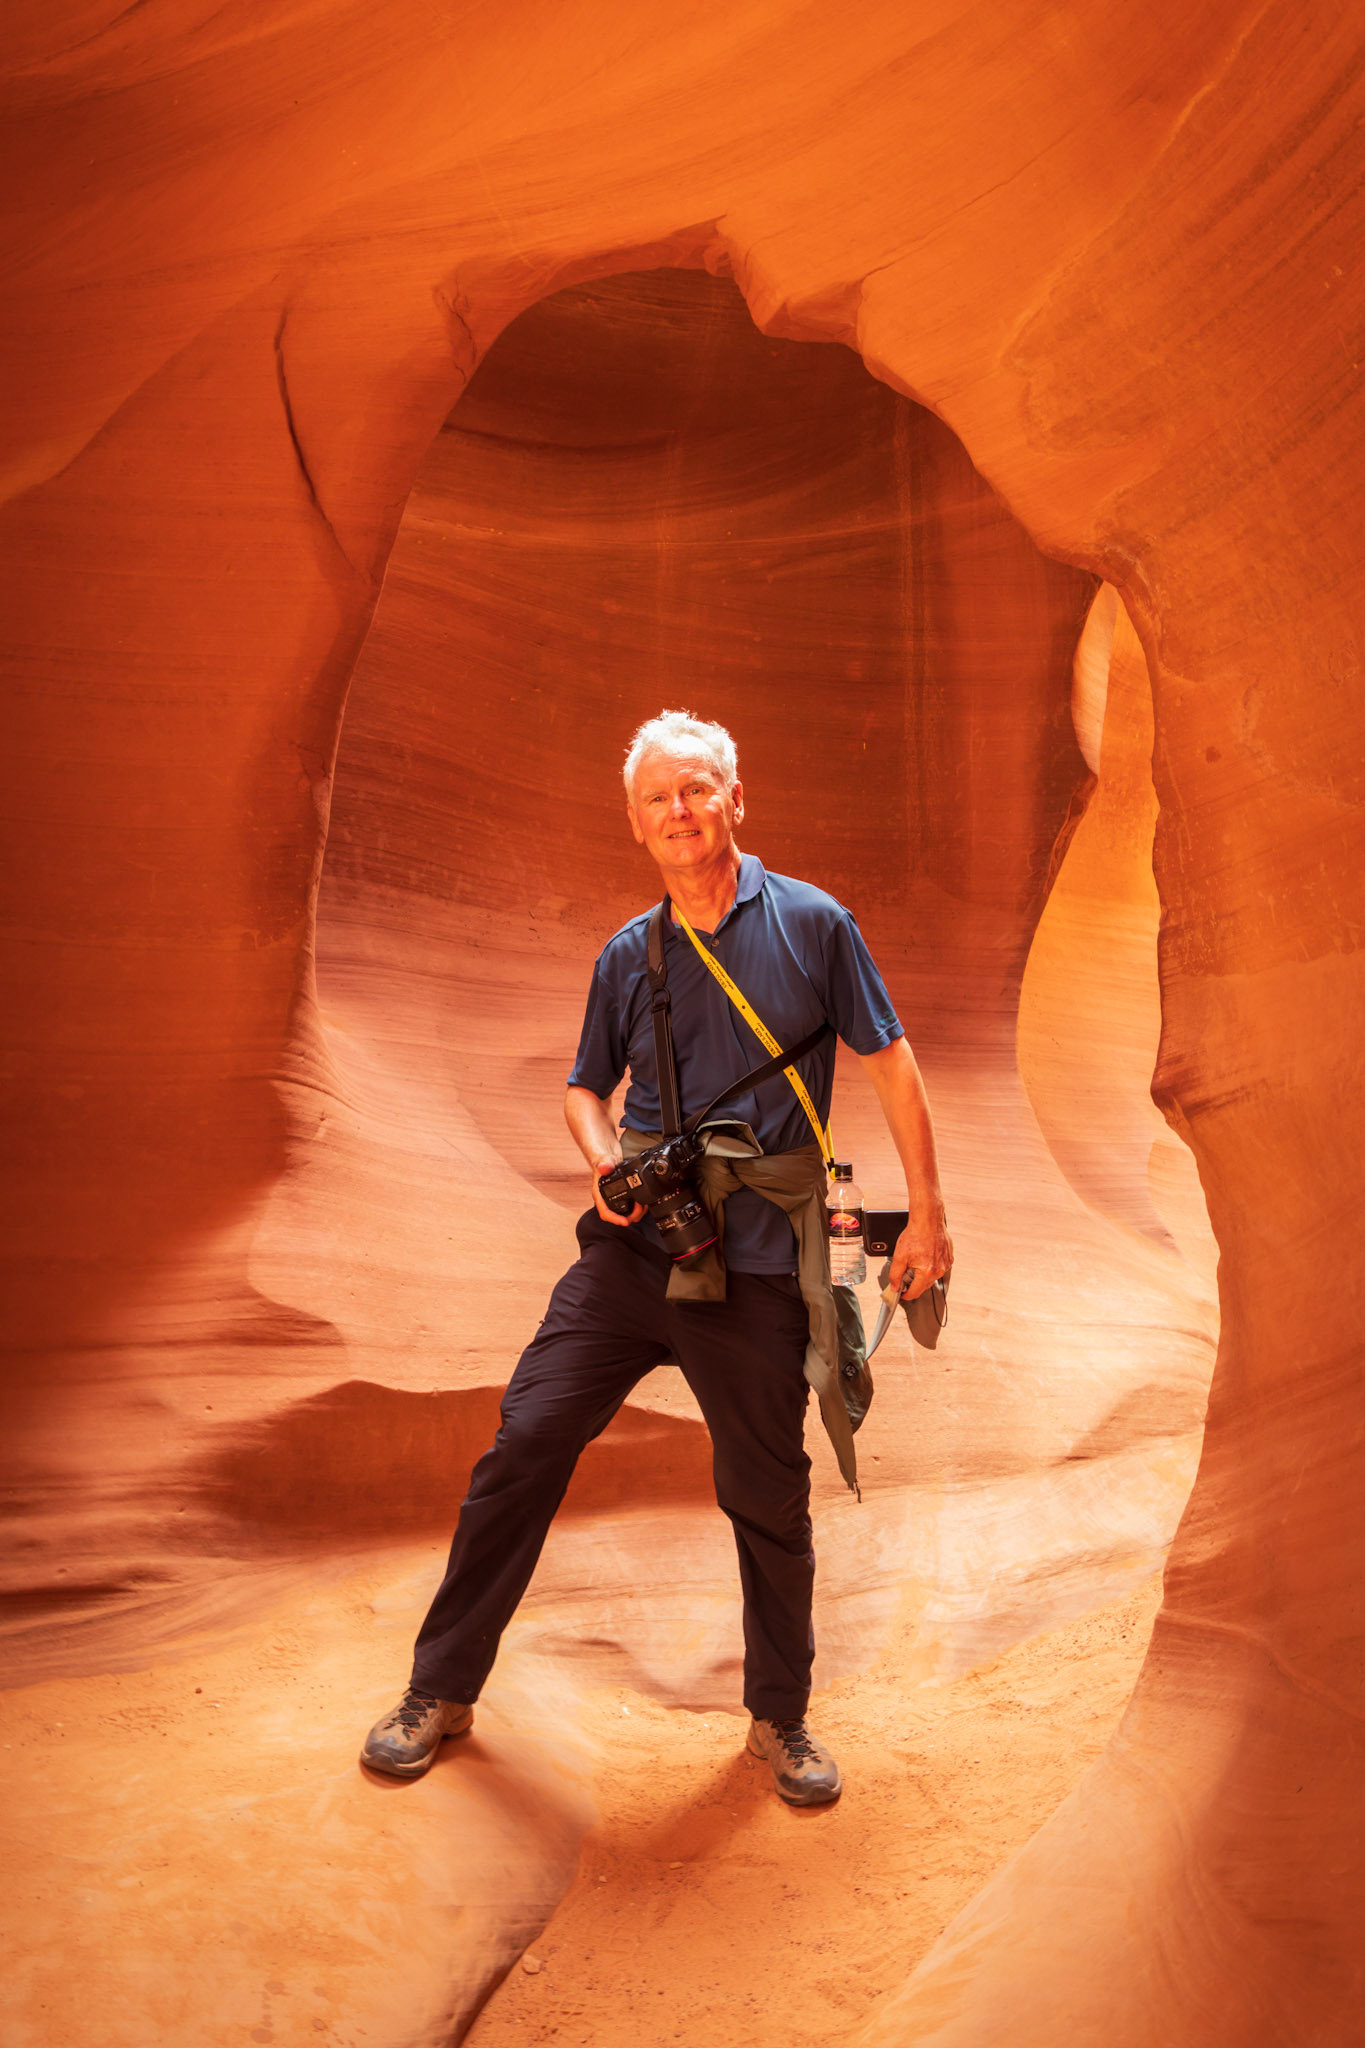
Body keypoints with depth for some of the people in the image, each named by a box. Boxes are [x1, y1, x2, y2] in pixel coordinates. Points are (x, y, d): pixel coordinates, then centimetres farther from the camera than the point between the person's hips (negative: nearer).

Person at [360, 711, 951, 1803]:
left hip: (754, 1269, -2)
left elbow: (891, 1062, 3)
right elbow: (586, 1087, 19)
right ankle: (442, 1691, 18)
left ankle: (781, 1718, 32)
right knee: (523, 1446, -1)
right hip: (629, 1252, 3)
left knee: (770, 1500, 8)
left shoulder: (812, 924, -2)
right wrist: (606, 1161, -3)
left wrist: (927, 1213, 2)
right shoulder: (627, 957, 7)